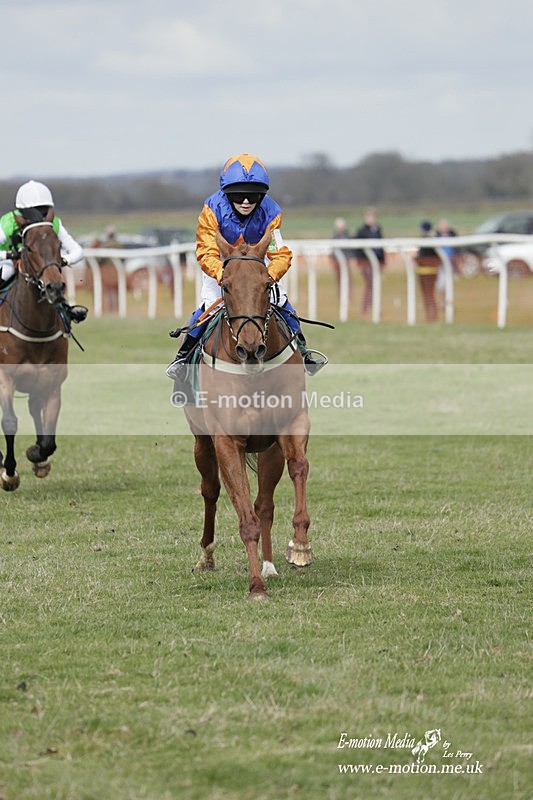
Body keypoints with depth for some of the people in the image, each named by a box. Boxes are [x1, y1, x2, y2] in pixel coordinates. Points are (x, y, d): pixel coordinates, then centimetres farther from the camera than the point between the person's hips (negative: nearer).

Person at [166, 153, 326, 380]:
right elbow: (207, 253, -34)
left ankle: (301, 350, 12)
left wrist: (270, 276, -50)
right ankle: (184, 355, -2)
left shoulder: (269, 211, -27)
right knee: (209, 304, -19)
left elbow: (281, 254, -28)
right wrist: (224, 276, -52)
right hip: (220, 263, -2)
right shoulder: (213, 209, -31)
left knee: (280, 300, -9)